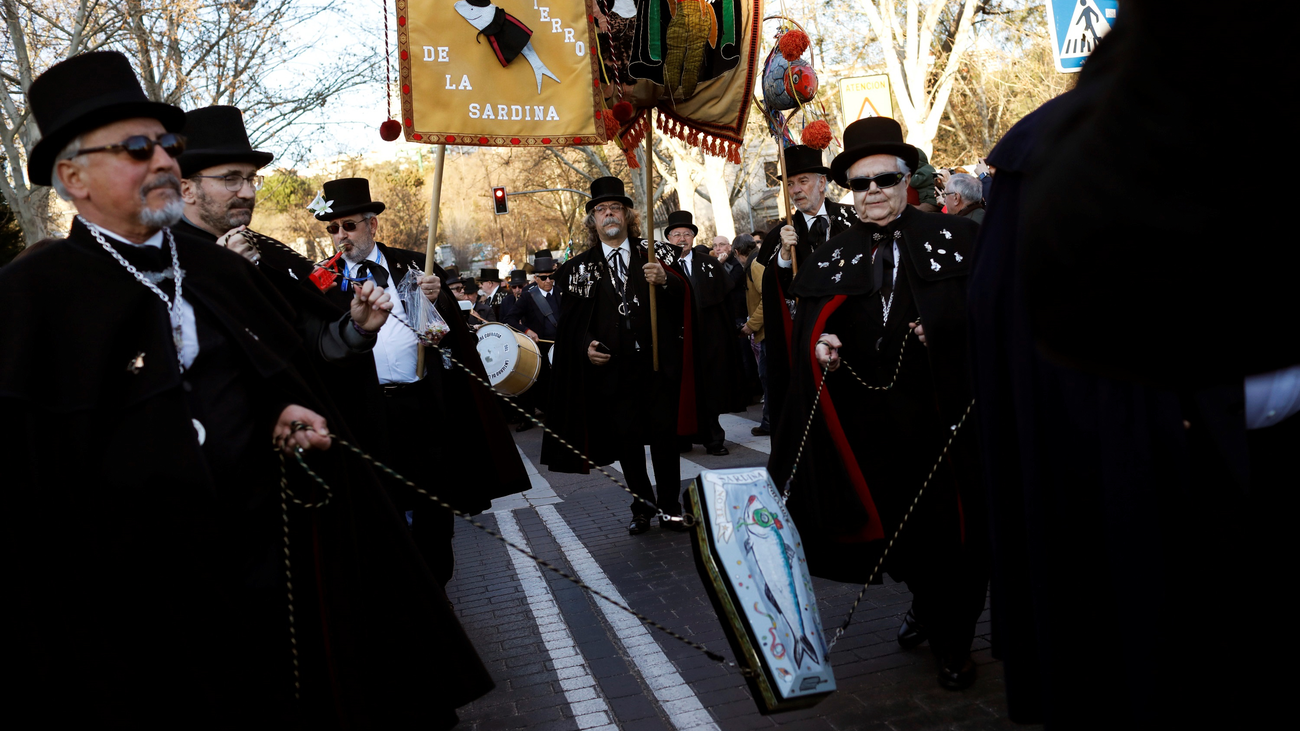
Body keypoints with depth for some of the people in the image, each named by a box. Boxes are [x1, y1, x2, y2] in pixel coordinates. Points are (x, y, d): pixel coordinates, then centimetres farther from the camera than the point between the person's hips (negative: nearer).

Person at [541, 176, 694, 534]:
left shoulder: (655, 253, 6)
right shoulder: (580, 268, 8)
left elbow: (683, 294, -4)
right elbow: (570, 319, 8)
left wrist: (665, 281, -25)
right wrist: (586, 345, -11)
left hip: (657, 361, -1)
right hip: (612, 367, 1)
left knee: (664, 434, 2)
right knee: (627, 440, 6)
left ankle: (670, 507, 15)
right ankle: (641, 508, 20)